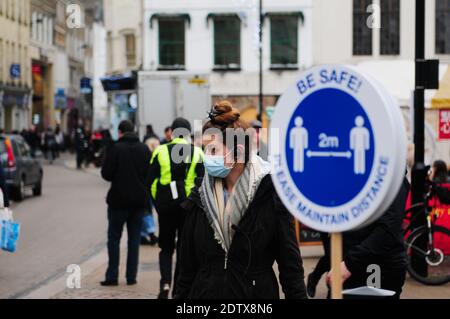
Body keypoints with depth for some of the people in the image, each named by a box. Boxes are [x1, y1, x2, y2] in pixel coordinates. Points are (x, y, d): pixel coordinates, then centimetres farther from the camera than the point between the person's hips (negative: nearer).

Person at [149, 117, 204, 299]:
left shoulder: (160, 152, 0)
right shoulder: (197, 153, -1)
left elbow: (152, 181, 0)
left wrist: (157, 202, 10)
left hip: (166, 205, 0)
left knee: (166, 248, 11)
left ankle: (165, 283, -9)